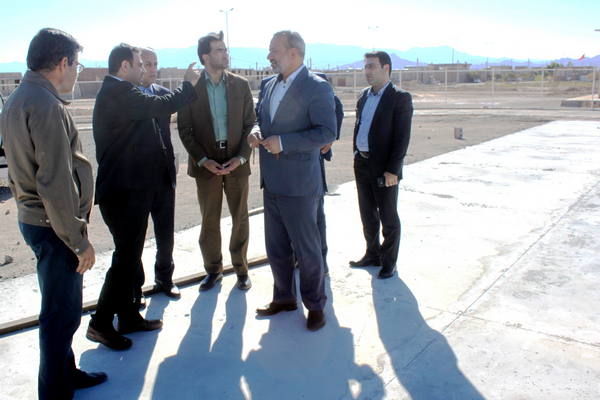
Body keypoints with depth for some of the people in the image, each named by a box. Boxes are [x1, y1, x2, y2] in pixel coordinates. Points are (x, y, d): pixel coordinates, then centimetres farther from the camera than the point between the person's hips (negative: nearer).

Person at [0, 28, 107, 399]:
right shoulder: (47, 106, -21)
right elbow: (56, 184, -25)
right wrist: (79, 240, -18)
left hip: (32, 217, 10)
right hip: (54, 226, -10)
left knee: (62, 307, 22)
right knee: (62, 313, 4)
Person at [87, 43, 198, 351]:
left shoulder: (116, 91, 17)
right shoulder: (119, 92, -17)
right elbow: (162, 106, -25)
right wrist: (189, 84, -11)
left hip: (131, 189, 11)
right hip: (125, 191, -11)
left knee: (130, 256, 17)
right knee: (126, 260, -3)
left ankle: (128, 316, 29)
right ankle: (100, 324, 10)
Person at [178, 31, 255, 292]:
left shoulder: (240, 85, 4)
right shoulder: (192, 87, 0)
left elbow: (250, 124, 4)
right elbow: (184, 129, -1)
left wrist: (241, 157, -8)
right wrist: (203, 160, -10)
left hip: (236, 163, 1)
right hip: (206, 165, -1)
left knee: (240, 220, 7)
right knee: (209, 221, 8)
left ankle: (241, 268, 23)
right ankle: (213, 270, 24)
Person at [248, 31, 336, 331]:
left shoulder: (317, 87, -12)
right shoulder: (270, 86, 12)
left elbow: (327, 132, -19)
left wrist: (282, 142, -23)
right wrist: (256, 131, 0)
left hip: (299, 185, -7)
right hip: (271, 183, 8)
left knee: (307, 249, 6)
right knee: (276, 247, 17)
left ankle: (315, 305, 24)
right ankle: (284, 297, 36)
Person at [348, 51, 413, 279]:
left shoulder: (400, 98, -10)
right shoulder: (363, 95, 11)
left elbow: (402, 138, -14)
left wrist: (392, 170, -19)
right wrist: (356, 155, 12)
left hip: (384, 169, -7)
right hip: (362, 165, 7)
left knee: (388, 218, 5)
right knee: (367, 215, 17)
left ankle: (389, 262, 20)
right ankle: (373, 254, 33)